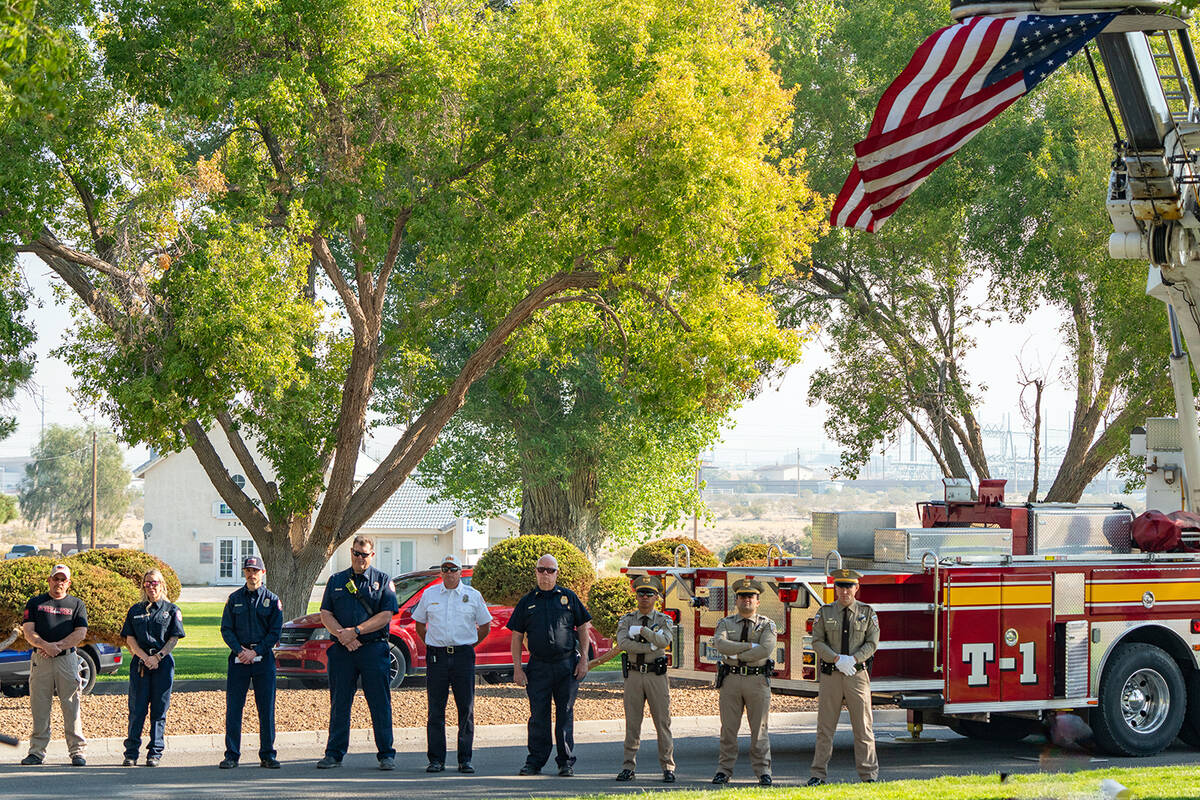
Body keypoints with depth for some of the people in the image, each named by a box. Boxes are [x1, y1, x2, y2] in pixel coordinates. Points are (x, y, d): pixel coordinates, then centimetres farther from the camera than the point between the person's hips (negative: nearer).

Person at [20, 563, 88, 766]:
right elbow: (28, 632, 2)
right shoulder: (35, 603, 13)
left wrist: (57, 646, -11)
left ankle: (77, 751, -2)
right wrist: (45, 646, -16)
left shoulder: (76, 604, 13)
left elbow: (80, 633, 1)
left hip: (67, 659, -1)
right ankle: (37, 751, 5)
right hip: (40, 660, 1)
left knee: (71, 706, -4)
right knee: (39, 706, 0)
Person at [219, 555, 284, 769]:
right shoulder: (235, 599, 9)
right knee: (233, 707, -1)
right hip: (239, 658, 1)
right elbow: (226, 629, 5)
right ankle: (231, 755, 3)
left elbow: (275, 631, 0)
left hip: (263, 657, -1)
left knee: (266, 708, 0)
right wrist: (240, 650, -10)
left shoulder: (272, 600, 5)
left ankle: (267, 755, 6)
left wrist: (256, 652, -10)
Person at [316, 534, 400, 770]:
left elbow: (385, 615, -4)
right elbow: (326, 614, 7)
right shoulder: (336, 581, 14)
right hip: (342, 651, 2)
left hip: (373, 648, -2)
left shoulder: (383, 581, 6)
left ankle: (386, 754, 3)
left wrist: (355, 631, -12)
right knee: (339, 703, 5)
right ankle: (334, 753, 10)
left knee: (380, 704, -2)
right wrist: (342, 635, -10)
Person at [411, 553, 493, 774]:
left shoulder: (473, 596, 5)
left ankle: (465, 760, 5)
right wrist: (432, 644, 10)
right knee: (436, 710, 0)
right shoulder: (429, 594, 9)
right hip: (436, 656, 1)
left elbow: (485, 626, 13)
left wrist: (469, 646, 7)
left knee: (466, 709, -1)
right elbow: (420, 624, 19)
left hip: (463, 656, -1)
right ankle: (436, 759, 4)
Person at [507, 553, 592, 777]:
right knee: (538, 715, 0)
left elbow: (583, 628, 8)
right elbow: (517, 636, 9)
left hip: (567, 664, -1)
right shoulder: (527, 602, 9)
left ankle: (566, 761, 8)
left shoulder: (568, 597, 7)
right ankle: (535, 761, 7)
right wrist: (517, 668, 1)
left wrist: (583, 660, 0)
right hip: (539, 665, 1)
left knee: (565, 714, 2)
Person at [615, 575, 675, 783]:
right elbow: (623, 643, -11)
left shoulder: (664, 620, 5)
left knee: (663, 722, -1)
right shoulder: (626, 620, 7)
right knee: (632, 722, 2)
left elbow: (664, 641, -15)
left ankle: (668, 768, 3)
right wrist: (649, 647, -14)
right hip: (634, 675, 1)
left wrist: (643, 630, -21)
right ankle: (629, 767, 6)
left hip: (657, 675, -1)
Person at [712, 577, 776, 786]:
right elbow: (720, 644, -10)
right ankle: (724, 770, 7)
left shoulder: (767, 625, 5)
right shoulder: (726, 623, 9)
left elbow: (766, 649, -13)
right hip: (731, 679, 1)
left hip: (758, 680, -1)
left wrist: (736, 653, -12)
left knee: (759, 729, 0)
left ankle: (763, 771, 5)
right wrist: (749, 646, -14)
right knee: (728, 728, 2)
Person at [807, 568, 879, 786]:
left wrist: (853, 659, -14)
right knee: (825, 726, 2)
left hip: (858, 674, -1)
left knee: (863, 727, -1)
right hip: (831, 675, 1)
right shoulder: (824, 613, 8)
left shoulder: (867, 612, 7)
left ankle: (869, 774, 4)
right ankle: (818, 774, 6)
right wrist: (837, 659, -14)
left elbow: (872, 643, 1)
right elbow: (817, 642, 1)